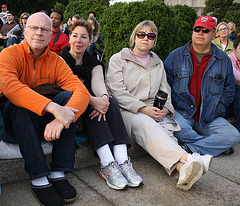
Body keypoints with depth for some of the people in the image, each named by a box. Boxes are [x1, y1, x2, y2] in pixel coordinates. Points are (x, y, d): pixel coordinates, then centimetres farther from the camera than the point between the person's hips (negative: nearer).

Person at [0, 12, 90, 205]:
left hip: (45, 122, 3)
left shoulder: (56, 61, 0)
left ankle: (58, 173, -22)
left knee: (68, 96, -21)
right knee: (19, 103, -32)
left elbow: (82, 91, -16)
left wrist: (60, 119, -36)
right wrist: (53, 107, -43)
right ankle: (38, 178, -29)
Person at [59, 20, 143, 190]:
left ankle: (122, 161, -39)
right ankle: (107, 164, -45)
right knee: (89, 107, -33)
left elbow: (98, 82, -7)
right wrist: (92, 100, -32)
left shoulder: (94, 63, 14)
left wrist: (103, 97, -33)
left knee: (111, 102, -26)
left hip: (90, 103, 4)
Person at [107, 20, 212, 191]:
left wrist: (165, 109, -5)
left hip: (153, 112, 4)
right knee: (146, 125, -38)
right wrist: (143, 108, -16)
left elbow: (165, 90, 18)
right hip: (126, 111, -3)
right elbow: (117, 91, -4)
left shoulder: (158, 63, 25)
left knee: (165, 130, -32)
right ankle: (185, 159, -61)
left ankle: (183, 170, -60)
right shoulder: (118, 59, 10)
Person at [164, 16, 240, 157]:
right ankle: (216, 145, -12)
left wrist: (215, 112, 2)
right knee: (178, 127, -36)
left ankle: (189, 149, -22)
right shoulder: (176, 56, 5)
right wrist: (173, 108, -7)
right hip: (181, 113, -2)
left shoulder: (224, 60, 9)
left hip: (209, 118, 2)